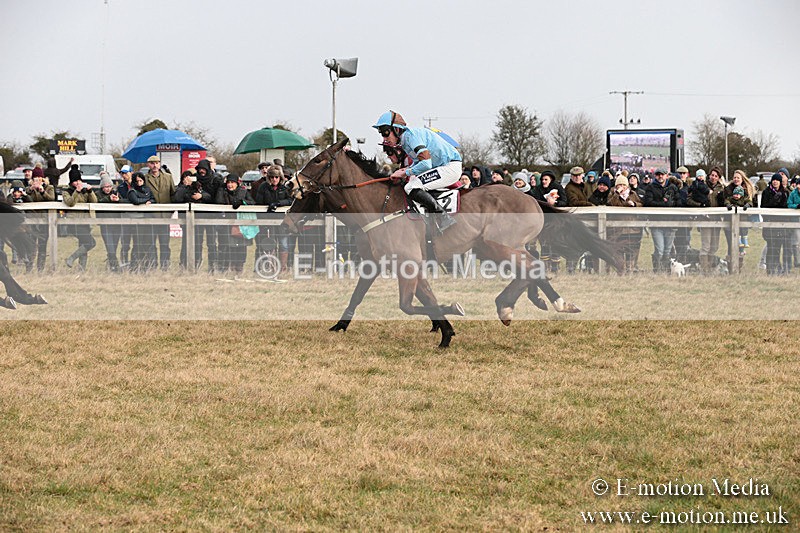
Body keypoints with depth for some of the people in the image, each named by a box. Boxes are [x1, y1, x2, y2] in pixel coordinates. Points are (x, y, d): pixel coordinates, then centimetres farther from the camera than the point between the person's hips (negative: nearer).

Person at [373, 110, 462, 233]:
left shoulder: (410, 135, -18)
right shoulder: (404, 138, 12)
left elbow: (426, 164, -26)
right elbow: (418, 160, 25)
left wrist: (405, 173, -13)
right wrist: (406, 170, 6)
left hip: (451, 167, -11)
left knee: (411, 188, -21)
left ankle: (443, 217, -19)